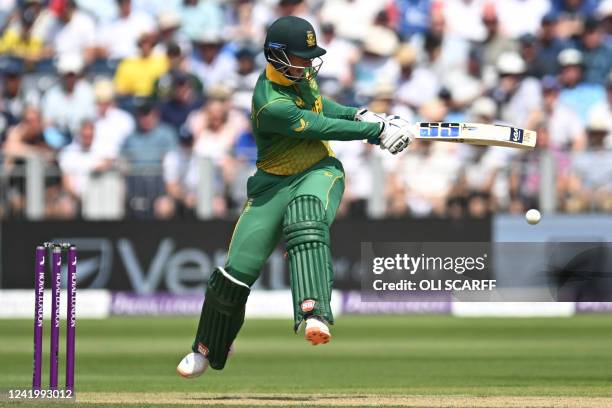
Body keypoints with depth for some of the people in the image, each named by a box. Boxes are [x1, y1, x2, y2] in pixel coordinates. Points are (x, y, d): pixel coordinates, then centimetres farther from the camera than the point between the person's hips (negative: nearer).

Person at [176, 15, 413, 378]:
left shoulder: (300, 73, -2)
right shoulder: (271, 104, -25)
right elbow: (322, 128, -22)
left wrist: (360, 115, 4)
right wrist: (378, 130, -16)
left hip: (319, 171, 3)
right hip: (274, 182, -3)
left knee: (306, 221, -33)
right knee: (239, 267, -4)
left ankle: (314, 313, -53)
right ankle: (207, 348, 21)